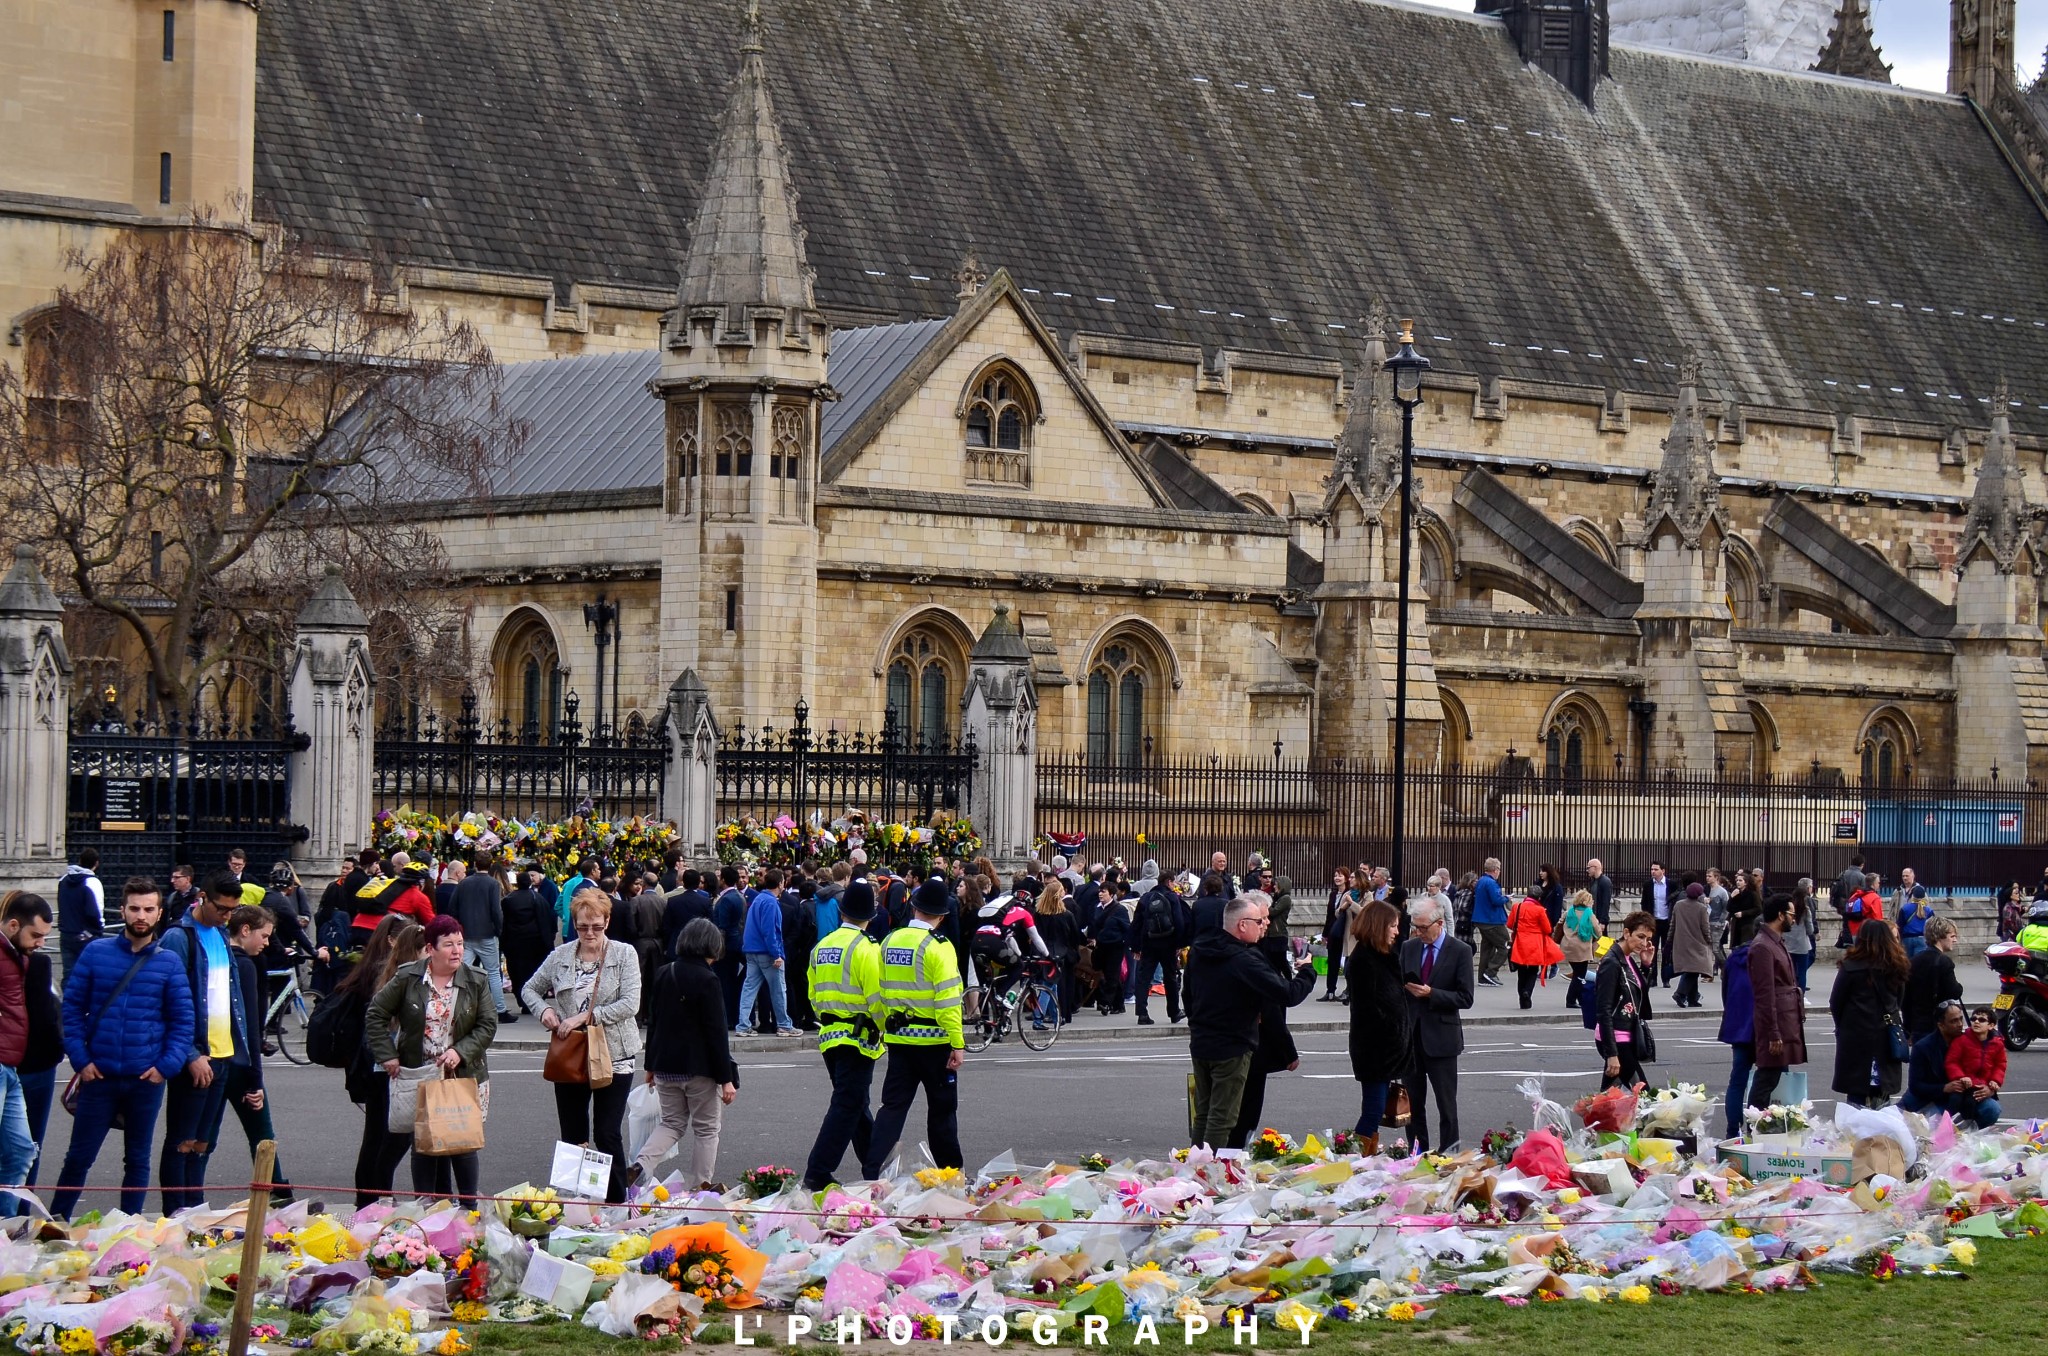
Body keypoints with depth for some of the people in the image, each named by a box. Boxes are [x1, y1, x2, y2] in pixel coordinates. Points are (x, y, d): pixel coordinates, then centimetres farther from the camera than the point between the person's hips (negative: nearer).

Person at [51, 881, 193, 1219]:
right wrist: (80, 1060, -6)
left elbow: (183, 1020, 3)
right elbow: (72, 1007, 2)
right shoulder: (95, 953, 0)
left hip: (146, 1079, 1)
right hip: (99, 1077, -1)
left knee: (137, 1160, 11)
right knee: (79, 1157, 3)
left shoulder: (169, 963, 2)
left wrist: (167, 1066, -7)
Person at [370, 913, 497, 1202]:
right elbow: (376, 1015, 4)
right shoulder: (407, 978, -2)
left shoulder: (475, 982, 0)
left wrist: (460, 1052, -14)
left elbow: (488, 1025, 1)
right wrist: (387, 1056, -4)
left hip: (464, 1077, 0)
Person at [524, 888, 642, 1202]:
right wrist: (544, 1010, -4)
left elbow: (630, 1004, -13)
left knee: (608, 1135, -4)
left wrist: (586, 1016, -18)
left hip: (613, 1057, -3)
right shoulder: (560, 956, 5)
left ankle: (617, 1204, 5)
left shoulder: (624, 954, -4)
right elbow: (529, 989, 17)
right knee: (572, 1136, 9)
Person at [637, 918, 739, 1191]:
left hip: (665, 1066, 6)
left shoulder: (663, 974, 4)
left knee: (672, 1123, 17)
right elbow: (716, 1033, -15)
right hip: (699, 1069, -6)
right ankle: (703, 1187, 12)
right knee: (706, 1128, 9)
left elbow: (653, 1022, 11)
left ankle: (641, 1166, -5)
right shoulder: (707, 981, -15)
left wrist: (651, 1065, 20)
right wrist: (726, 1078, -12)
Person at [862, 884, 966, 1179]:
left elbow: (879, 991, 12)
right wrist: (957, 1043, -15)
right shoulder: (938, 947, -13)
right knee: (942, 1107, 9)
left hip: (898, 1038, 5)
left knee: (893, 1105, 5)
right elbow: (948, 999, -17)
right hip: (933, 1039, -5)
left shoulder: (889, 942, 6)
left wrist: (884, 1028, 22)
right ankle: (949, 1170, 18)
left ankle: (872, 1169, -6)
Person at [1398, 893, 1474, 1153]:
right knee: (1412, 1101, 9)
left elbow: (1465, 998, -8)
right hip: (1410, 1034, 5)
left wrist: (1431, 993, -18)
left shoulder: (1460, 951, -5)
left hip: (1441, 1037, -4)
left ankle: (1448, 1154, 4)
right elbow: (1398, 986, 15)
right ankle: (1416, 1152, 17)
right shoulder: (1408, 948, 9)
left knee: (1446, 1103, 0)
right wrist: (1406, 987, -9)